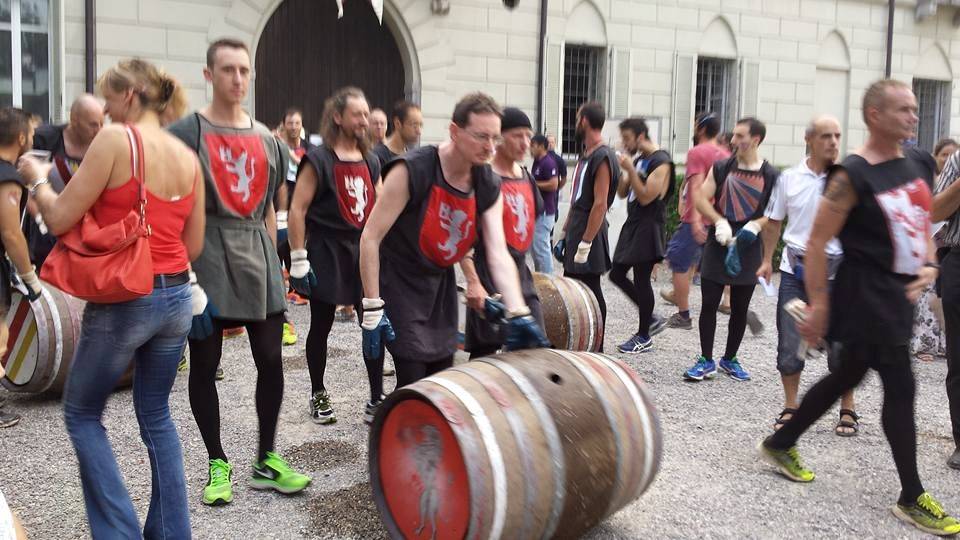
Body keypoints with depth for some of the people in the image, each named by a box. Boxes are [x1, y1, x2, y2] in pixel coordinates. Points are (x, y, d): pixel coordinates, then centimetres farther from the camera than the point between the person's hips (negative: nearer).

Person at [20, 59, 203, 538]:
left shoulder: (114, 139, -11)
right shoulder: (188, 157, 7)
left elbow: (60, 220, -10)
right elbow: (193, 245, 11)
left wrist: (38, 179, 9)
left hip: (123, 300, -6)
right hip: (176, 297, 6)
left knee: (82, 415, 13)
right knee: (155, 414, 19)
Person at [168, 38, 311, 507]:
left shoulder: (265, 139, 12)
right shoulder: (187, 133, -4)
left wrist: (273, 264, 13)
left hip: (257, 255, 5)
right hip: (206, 255, -4)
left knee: (271, 359, 4)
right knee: (205, 364, 4)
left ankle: (266, 460, 18)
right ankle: (218, 464, 18)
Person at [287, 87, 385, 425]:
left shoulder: (370, 161, 10)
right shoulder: (319, 159, -8)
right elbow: (297, 210, -11)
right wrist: (299, 258, -13)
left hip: (364, 250, 5)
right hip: (327, 252, -5)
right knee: (321, 326, 7)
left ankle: (377, 401, 10)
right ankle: (318, 396, 25)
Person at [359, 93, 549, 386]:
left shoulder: (489, 187, -7)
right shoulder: (411, 171, -25)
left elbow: (499, 254, -13)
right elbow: (370, 238, -21)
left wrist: (519, 315, -26)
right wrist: (373, 309, -22)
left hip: (441, 282, 6)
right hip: (398, 282, -6)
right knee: (413, 383, -8)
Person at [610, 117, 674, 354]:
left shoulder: (660, 162, -13)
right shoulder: (637, 159, 15)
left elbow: (646, 197, -19)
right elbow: (622, 193, 15)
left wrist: (630, 170, -20)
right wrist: (619, 170, 1)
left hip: (648, 226, -9)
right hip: (633, 223, 9)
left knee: (641, 279, -4)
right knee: (617, 274, 10)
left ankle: (644, 337, 8)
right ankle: (651, 319, 23)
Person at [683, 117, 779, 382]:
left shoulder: (771, 176, 0)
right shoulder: (721, 167, 3)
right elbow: (701, 198, 2)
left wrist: (754, 225, -15)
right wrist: (719, 221, -13)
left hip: (748, 246, 0)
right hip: (719, 243, 0)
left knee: (740, 308, 9)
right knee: (709, 303, -1)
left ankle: (730, 359, 25)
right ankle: (706, 360, 9)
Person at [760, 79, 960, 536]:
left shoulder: (920, 165, 8)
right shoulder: (852, 175, -16)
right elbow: (817, 243, -16)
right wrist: (818, 305, -17)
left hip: (900, 293, 8)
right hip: (866, 294, -8)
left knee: (847, 376, 17)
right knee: (900, 388, -4)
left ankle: (780, 445, 34)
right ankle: (912, 498, 11)